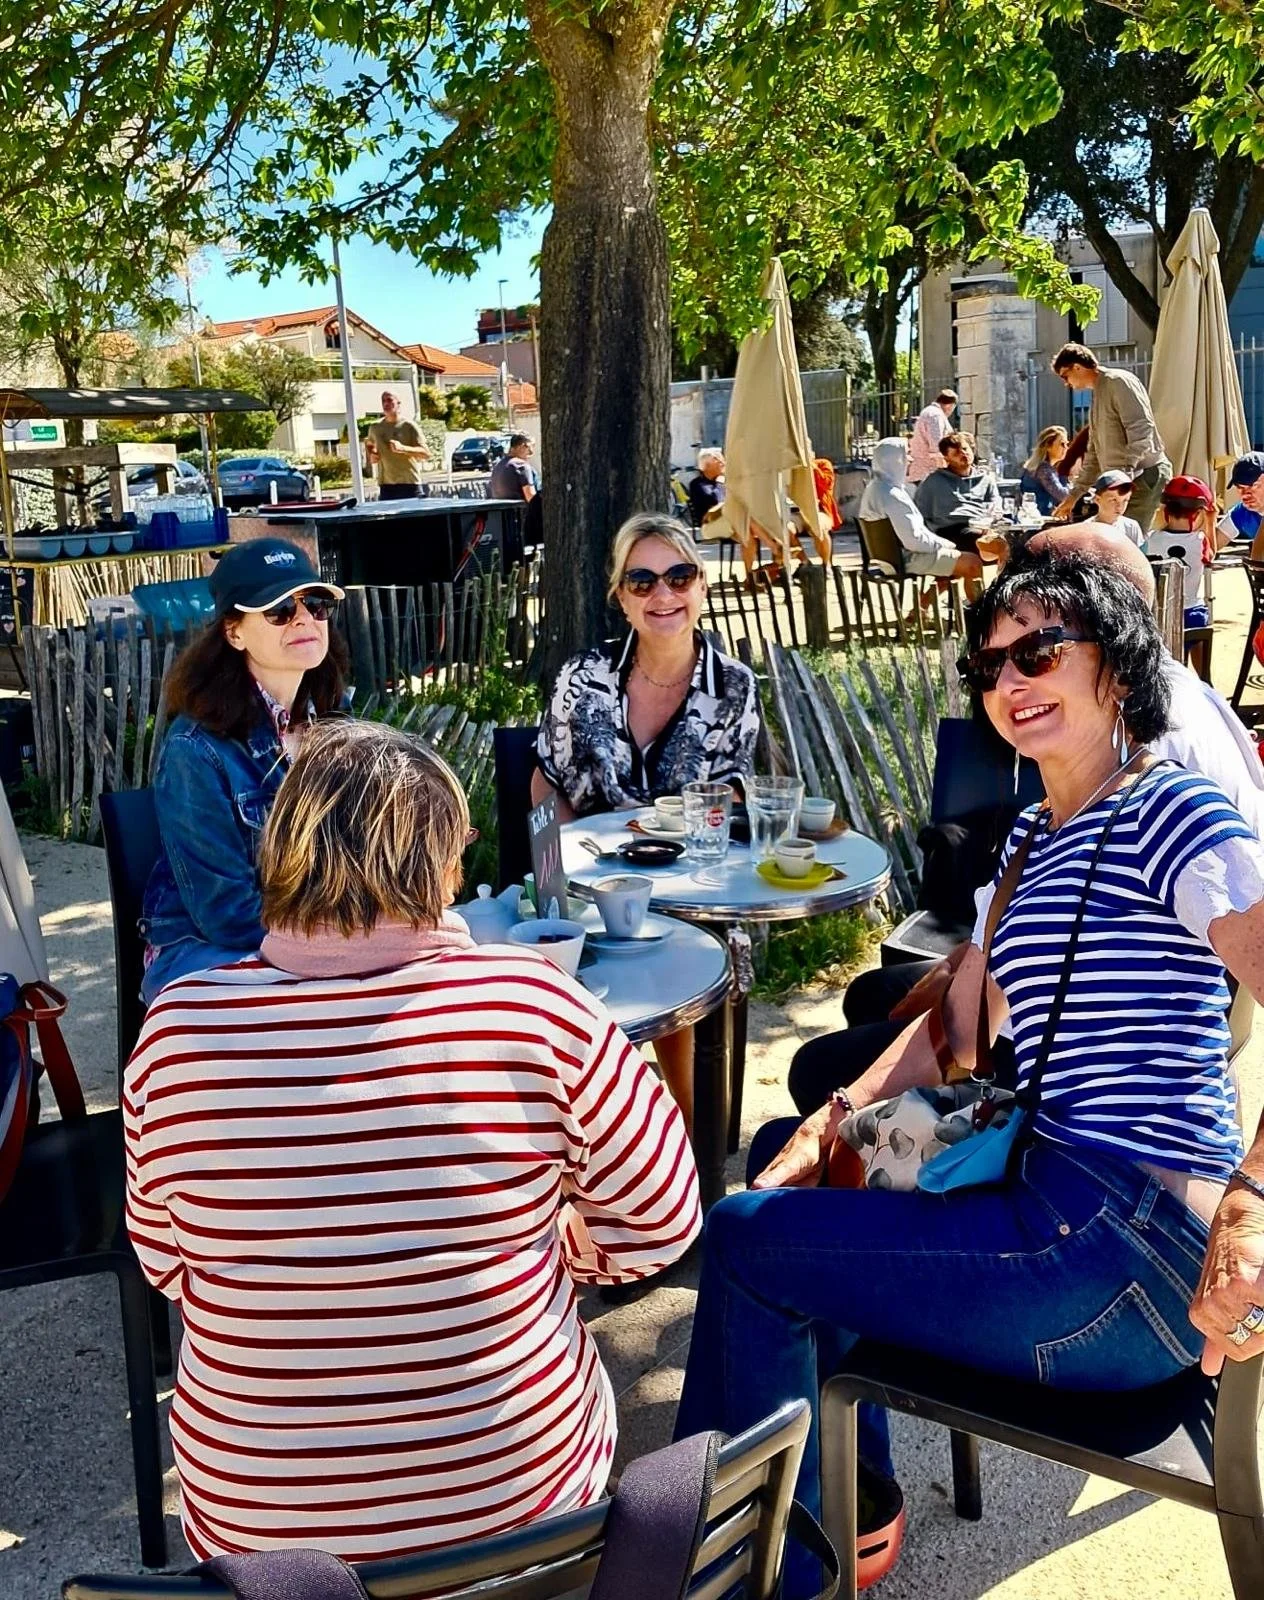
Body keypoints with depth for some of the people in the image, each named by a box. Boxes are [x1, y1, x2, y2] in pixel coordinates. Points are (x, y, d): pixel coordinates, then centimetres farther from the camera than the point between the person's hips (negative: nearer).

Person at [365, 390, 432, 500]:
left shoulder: (409, 426, -2)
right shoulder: (375, 428, 10)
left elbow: (426, 454, -10)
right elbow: (369, 444, 33)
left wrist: (402, 448, -24)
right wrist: (371, 456, 9)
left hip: (409, 484, -3)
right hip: (386, 486, 4)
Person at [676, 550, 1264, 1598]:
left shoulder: (1170, 815, -12)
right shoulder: (1032, 840, 16)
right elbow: (960, 1029, 16)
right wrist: (831, 1121, 5)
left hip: (1134, 1251, -10)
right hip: (1054, 1189, 10)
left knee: (748, 1239, -6)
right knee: (783, 1158, 21)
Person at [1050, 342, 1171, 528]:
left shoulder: (1118, 381, -6)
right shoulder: (1097, 395, 24)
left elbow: (1141, 429, -18)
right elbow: (1094, 454, 28)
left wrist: (1126, 471, -24)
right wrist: (1073, 496, 25)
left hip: (1145, 475, -9)